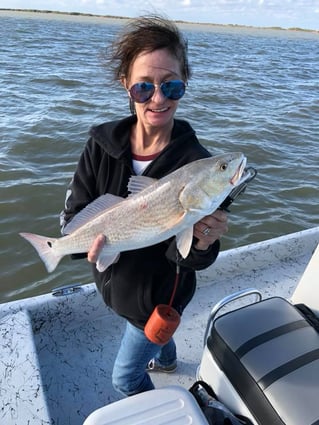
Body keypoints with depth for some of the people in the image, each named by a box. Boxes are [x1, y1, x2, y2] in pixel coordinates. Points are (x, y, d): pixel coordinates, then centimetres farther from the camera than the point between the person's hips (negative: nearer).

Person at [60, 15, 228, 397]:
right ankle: (166, 360, 74)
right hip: (113, 280, 5)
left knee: (125, 377, 17)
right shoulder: (102, 143, -16)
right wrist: (88, 238, -32)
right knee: (154, 332, 36)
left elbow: (193, 260, -22)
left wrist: (202, 244, -44)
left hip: (159, 295, -4)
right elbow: (73, 213, -11)